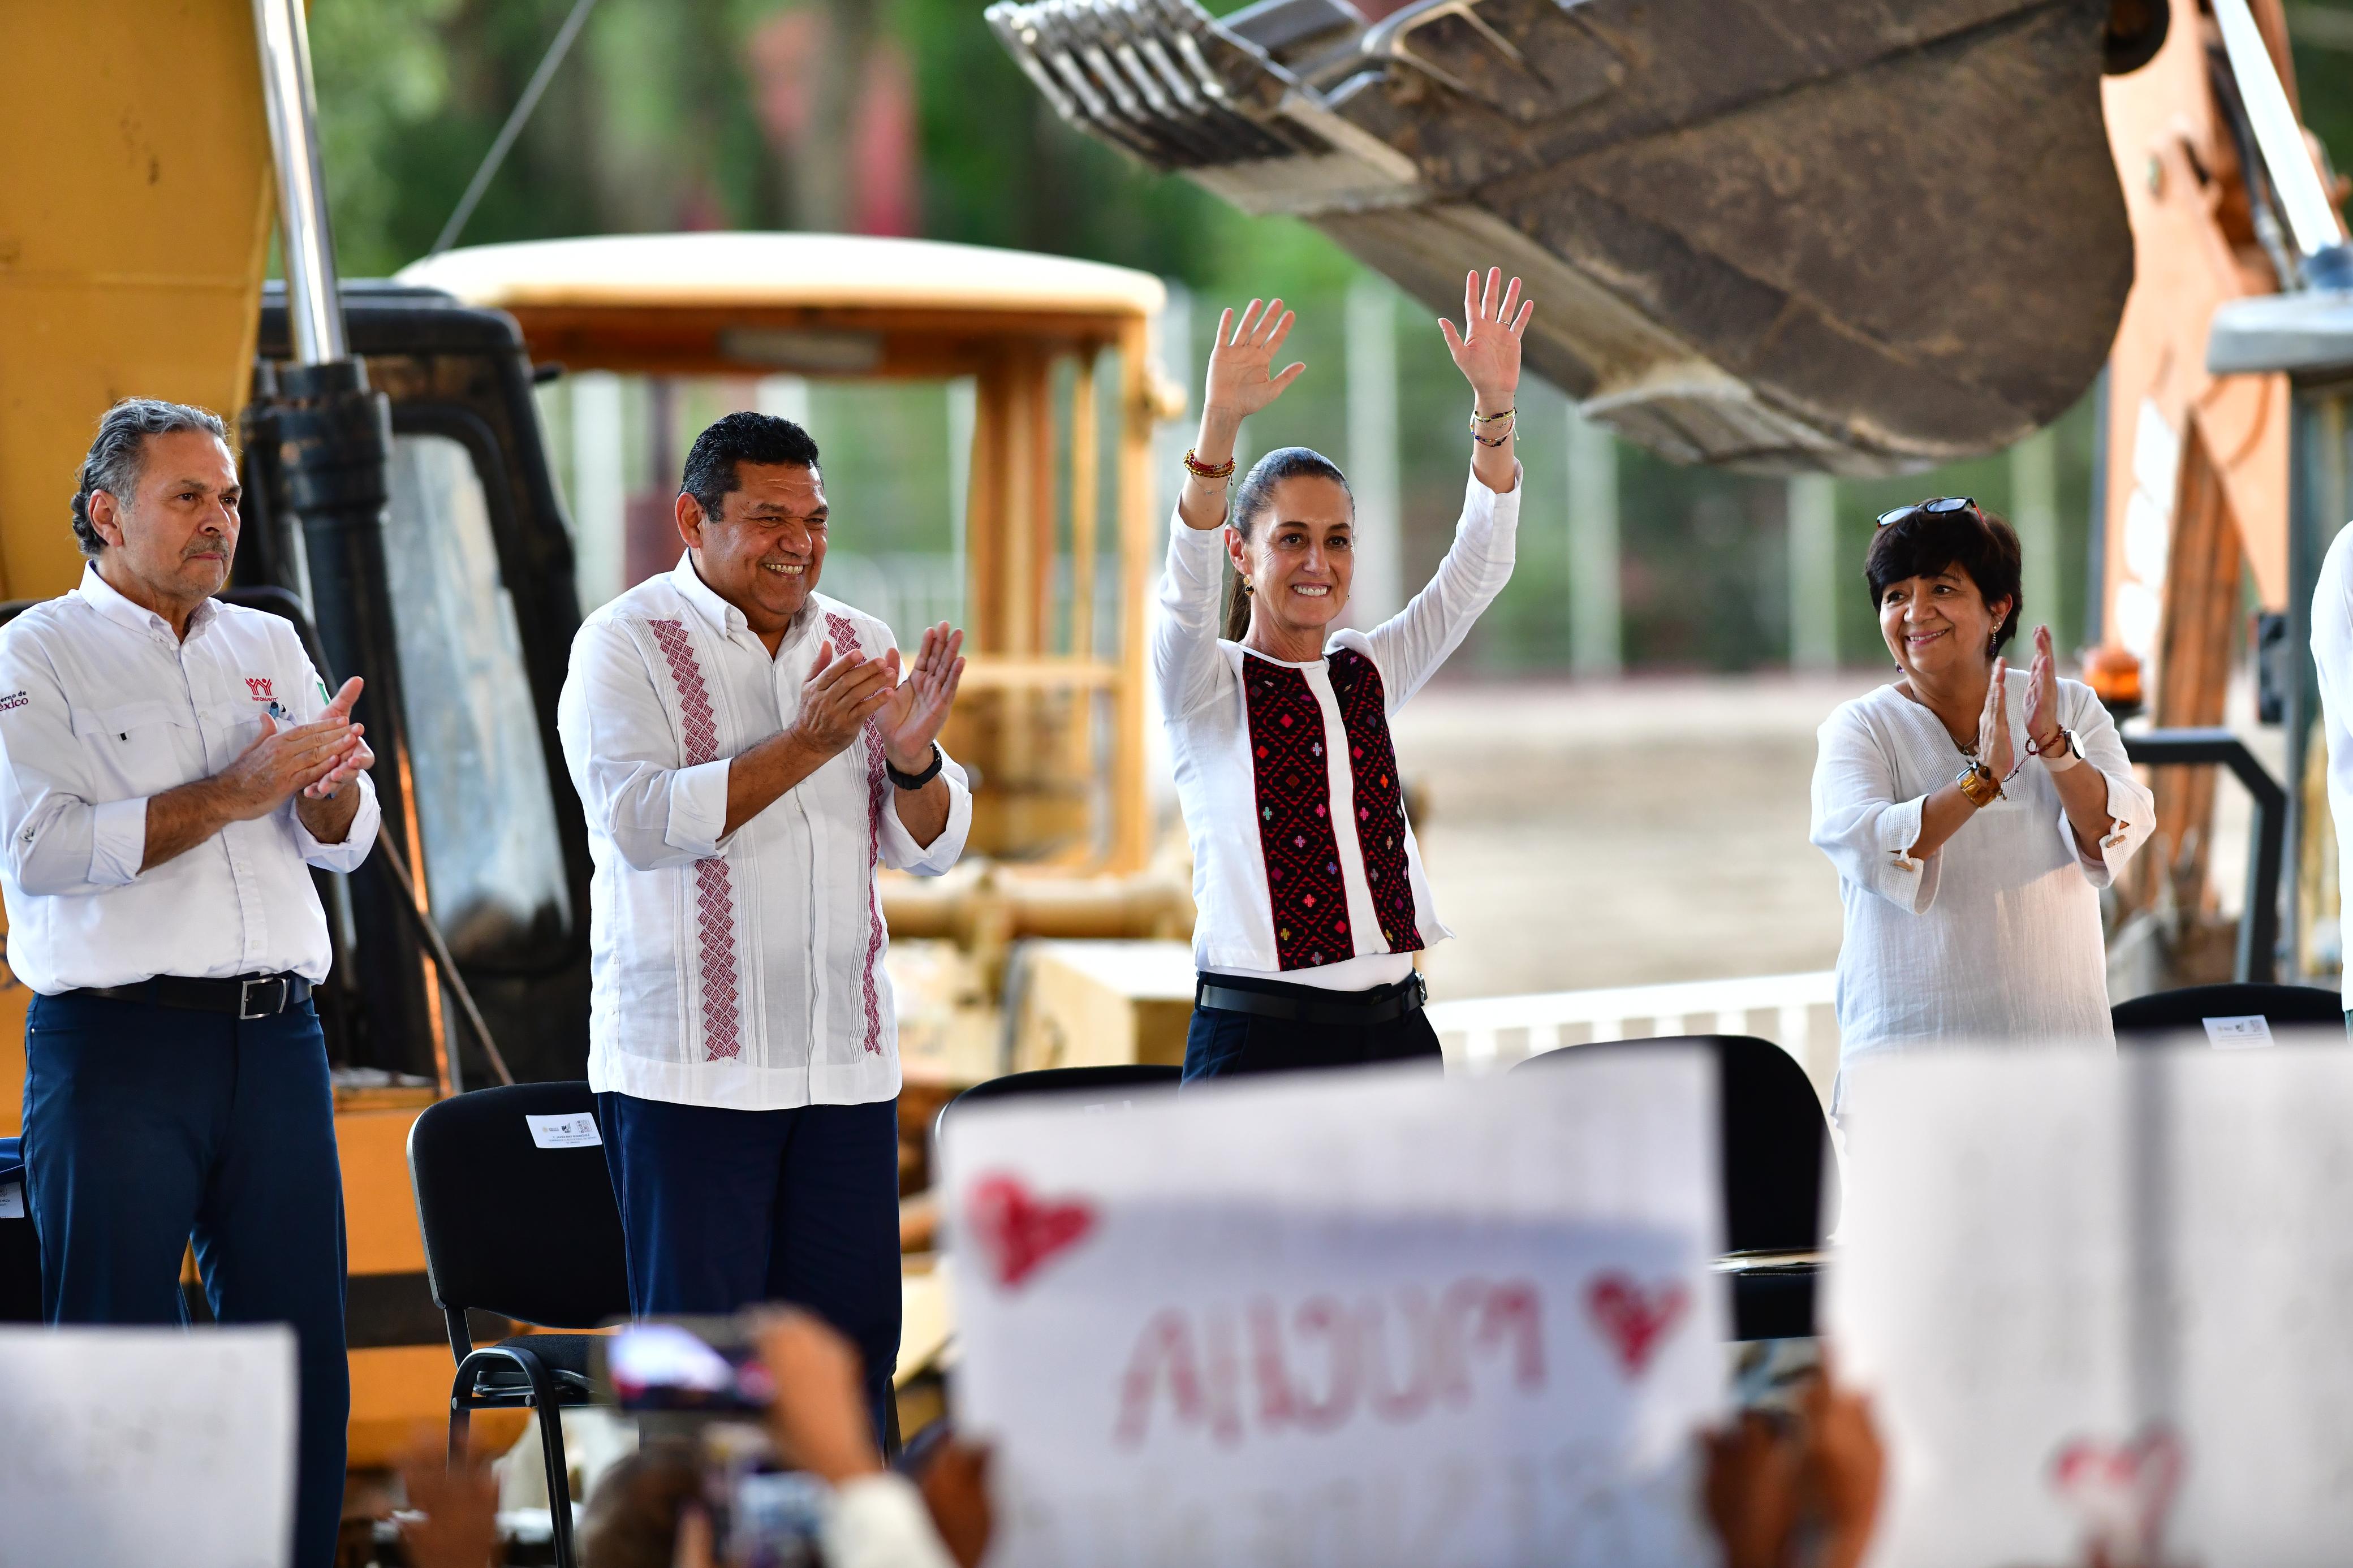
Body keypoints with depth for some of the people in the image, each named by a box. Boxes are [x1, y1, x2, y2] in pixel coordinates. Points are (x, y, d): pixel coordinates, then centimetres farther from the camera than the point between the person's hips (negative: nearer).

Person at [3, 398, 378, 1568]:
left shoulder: (269, 648, 17)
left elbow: (346, 842, 13)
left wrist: (329, 786, -11)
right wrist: (234, 794, -14)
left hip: (275, 1041, 5)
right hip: (118, 1044, -5)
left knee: (301, 1350, 3)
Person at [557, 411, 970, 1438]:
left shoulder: (859, 647, 12)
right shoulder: (626, 645, -4)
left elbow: (932, 845, 11)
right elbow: (642, 822, -18)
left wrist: (912, 759, -11)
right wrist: (804, 746, -22)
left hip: (845, 1063, 5)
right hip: (690, 1068, -5)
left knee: (851, 1340, 5)